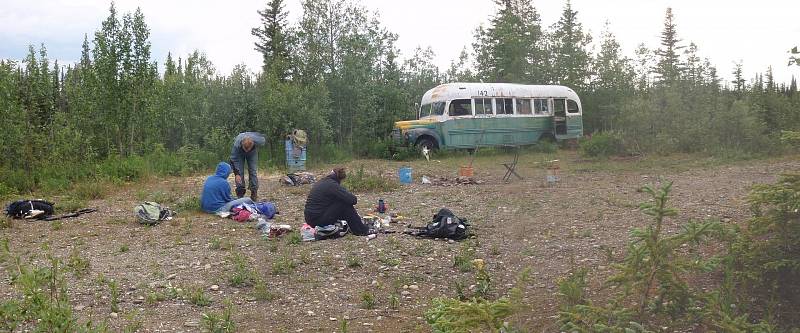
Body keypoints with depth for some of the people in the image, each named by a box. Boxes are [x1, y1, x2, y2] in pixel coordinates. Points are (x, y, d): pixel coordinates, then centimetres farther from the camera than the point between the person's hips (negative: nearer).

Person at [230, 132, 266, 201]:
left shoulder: (258, 140, -40)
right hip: (239, 153, -1)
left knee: (253, 171, -7)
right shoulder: (236, 144, -43)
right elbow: (234, 160, -31)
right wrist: (236, 174, -35)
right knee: (240, 173, -11)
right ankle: (240, 195, -3)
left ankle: (254, 195, -2)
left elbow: (264, 140, -13)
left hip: (252, 152, 1)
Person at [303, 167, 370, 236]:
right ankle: (361, 230, 1)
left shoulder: (321, 182, 12)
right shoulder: (332, 185, -16)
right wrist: (355, 199, 3)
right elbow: (352, 199, -20)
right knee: (346, 204, -5)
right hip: (318, 220, -9)